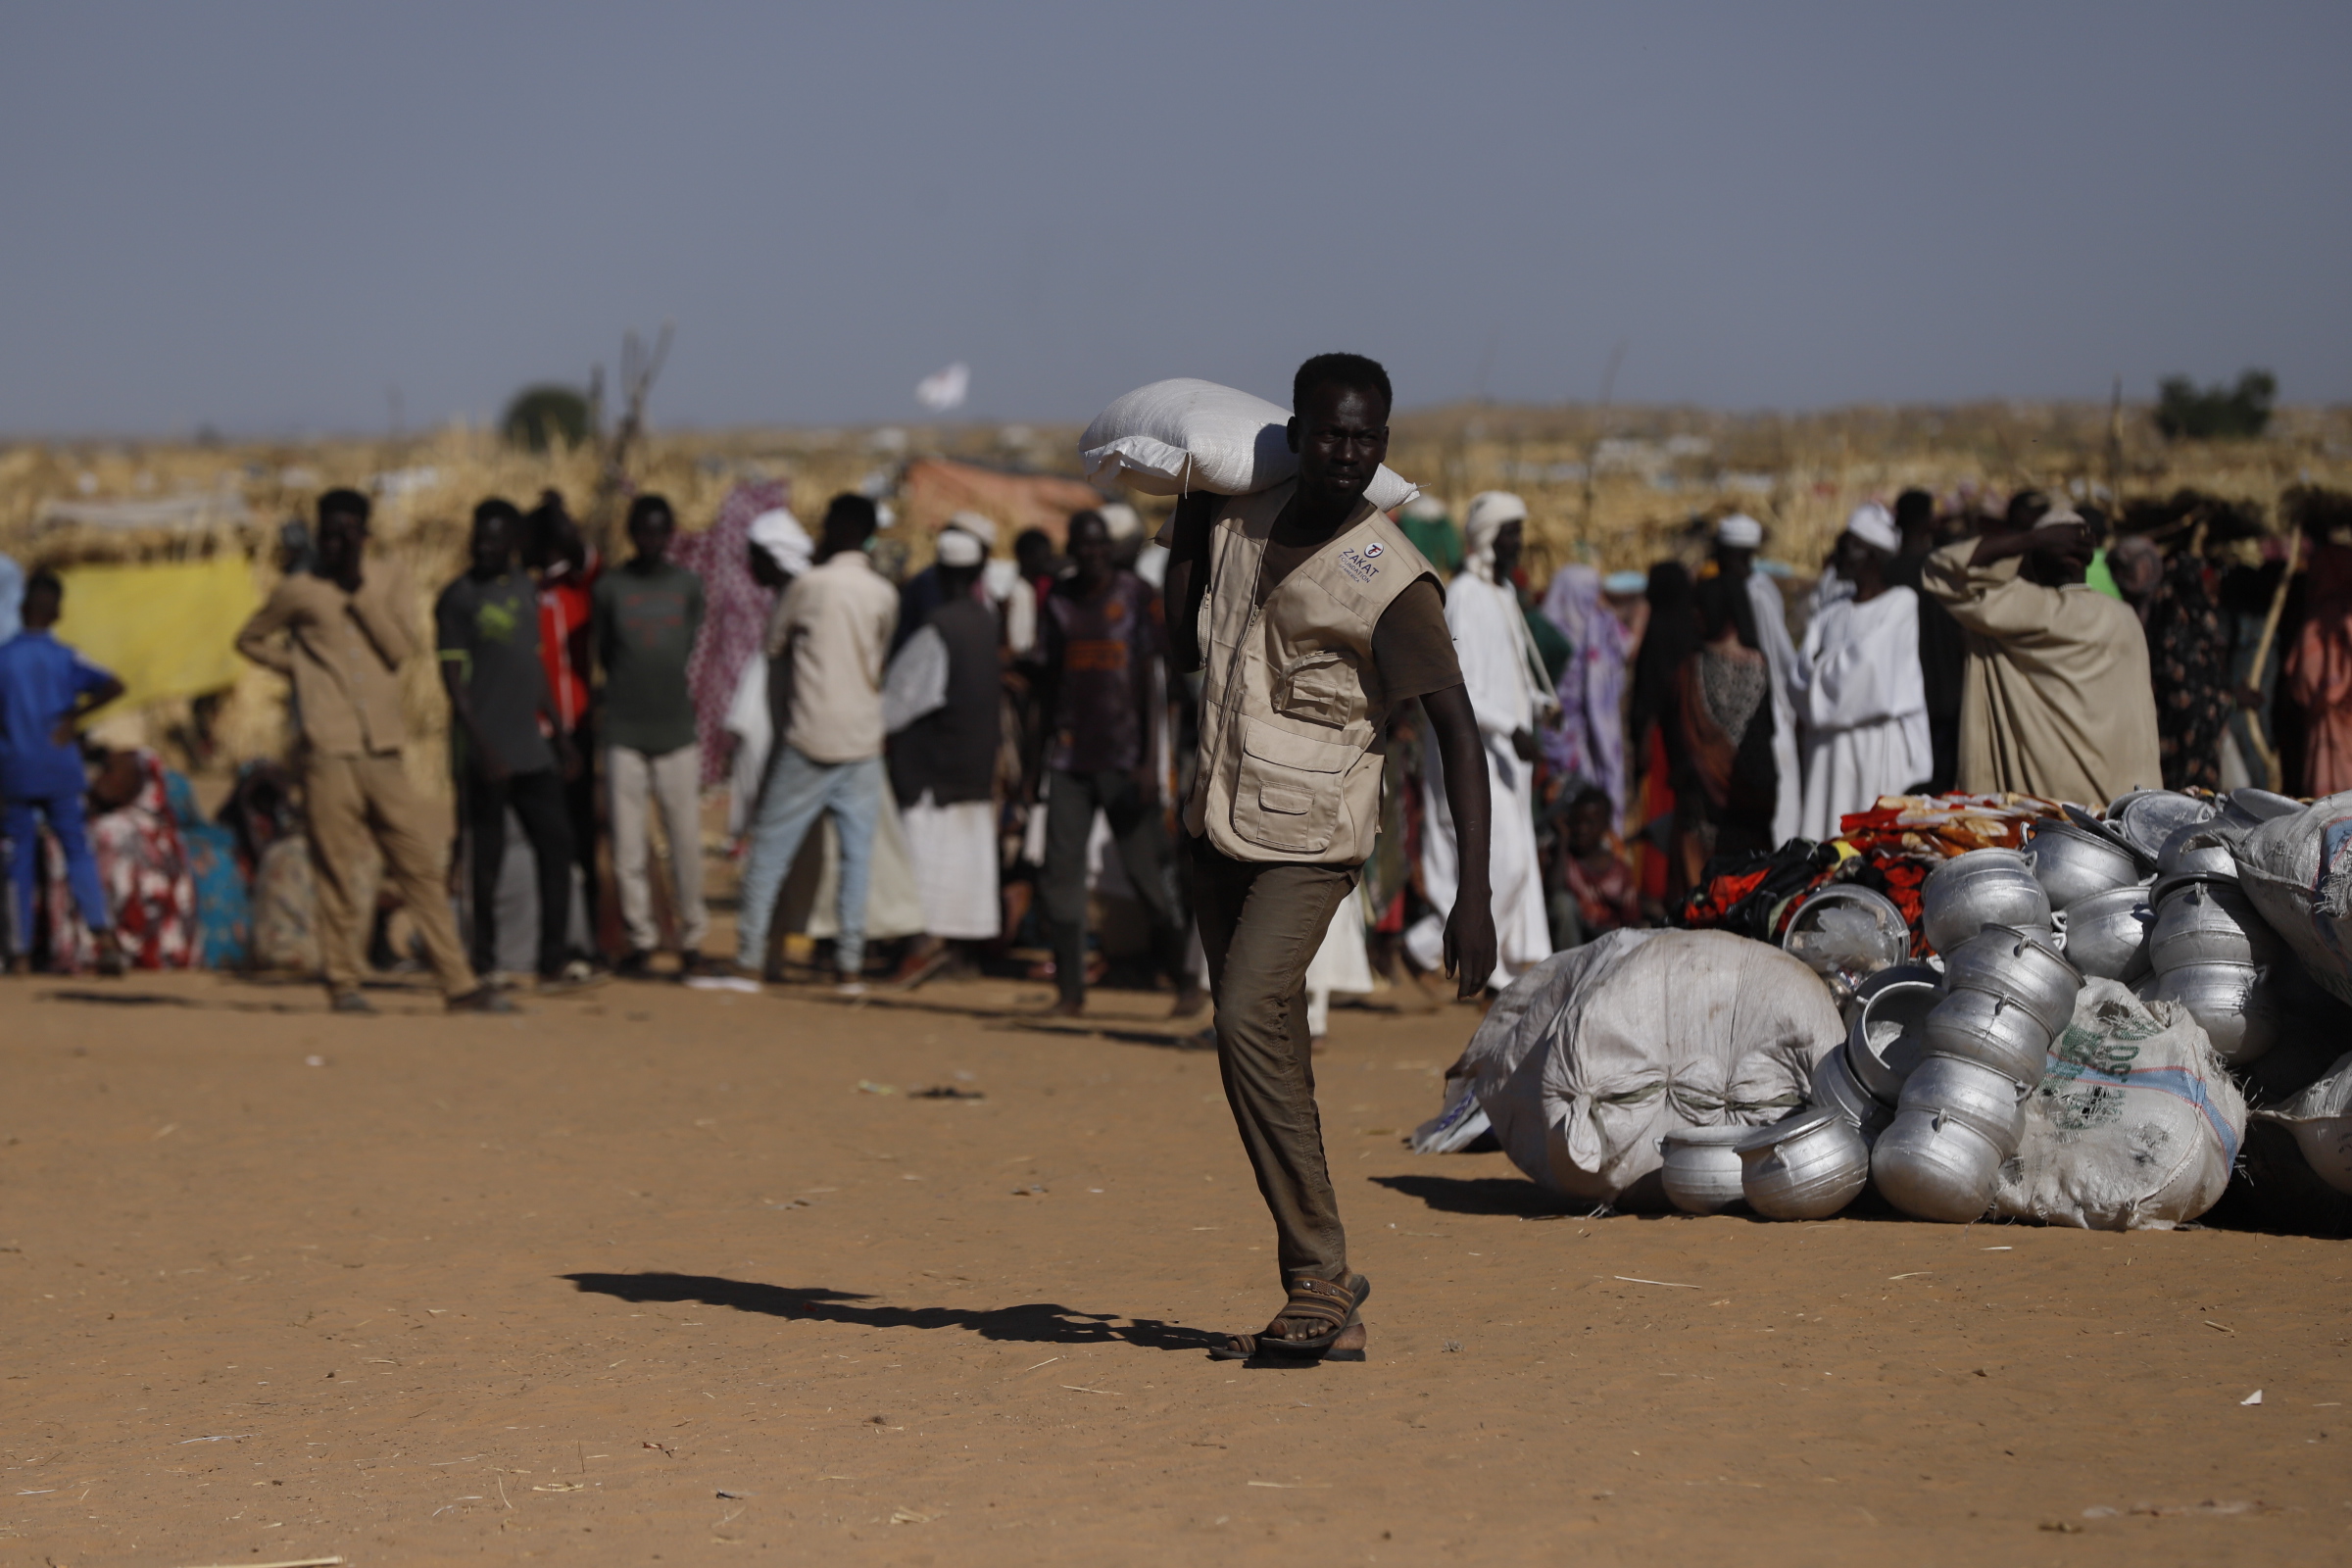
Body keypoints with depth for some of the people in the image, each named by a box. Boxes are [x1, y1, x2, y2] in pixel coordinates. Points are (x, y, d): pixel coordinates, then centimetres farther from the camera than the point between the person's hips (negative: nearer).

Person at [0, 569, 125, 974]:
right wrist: (74, 717, -2)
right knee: (78, 852, 5)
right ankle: (102, 932, -15)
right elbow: (113, 686, -14)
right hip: (61, 772, 1)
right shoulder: (65, 658, -1)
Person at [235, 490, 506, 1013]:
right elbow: (249, 639, 16)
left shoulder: (380, 587, 11)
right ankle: (343, 983, 6)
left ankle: (459, 983, 1)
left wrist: (358, 590, -6)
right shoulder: (298, 592, 4)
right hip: (329, 754, -3)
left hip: (383, 754, 3)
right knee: (338, 872, -3)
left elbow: (401, 649, -3)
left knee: (420, 864, 1)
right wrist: (299, 667, 3)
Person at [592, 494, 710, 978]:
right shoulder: (610, 587, 3)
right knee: (628, 844, 0)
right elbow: (604, 653, 9)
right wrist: (626, 697, 8)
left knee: (685, 842, -1)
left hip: (676, 733, 0)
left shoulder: (688, 585, 7)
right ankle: (641, 939, 9)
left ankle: (692, 936, 10)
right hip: (624, 734, 0)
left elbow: (691, 648, 12)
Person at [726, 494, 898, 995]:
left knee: (770, 848, 2)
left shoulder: (810, 584, -8)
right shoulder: (884, 594, 1)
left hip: (810, 740, -3)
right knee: (857, 852, 6)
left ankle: (748, 963, 0)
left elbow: (774, 645, 4)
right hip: (863, 740, 3)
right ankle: (850, 965, 2)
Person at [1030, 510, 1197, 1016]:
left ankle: (1186, 982, 6)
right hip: (1069, 758, 4)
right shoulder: (1058, 601, 9)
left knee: (1149, 870, -4)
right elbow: (1047, 681, 14)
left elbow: (1151, 679, -4)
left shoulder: (1135, 595, -1)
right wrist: (1038, 752, 12)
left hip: (1124, 759, -4)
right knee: (1062, 870, -1)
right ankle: (1070, 988, 5)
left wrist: (1150, 761, -10)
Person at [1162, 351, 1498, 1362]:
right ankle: (1325, 1288, 14)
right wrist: (1189, 524, 15)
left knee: (1250, 1018, -23)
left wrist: (1474, 895, -21)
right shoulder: (1242, 523, 7)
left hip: (1309, 838, -7)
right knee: (1268, 1047, 7)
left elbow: (1457, 730, -15)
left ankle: (1318, 1284, -21)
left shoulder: (1389, 579, -13)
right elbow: (1186, 647, 23)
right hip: (1219, 823, 7)